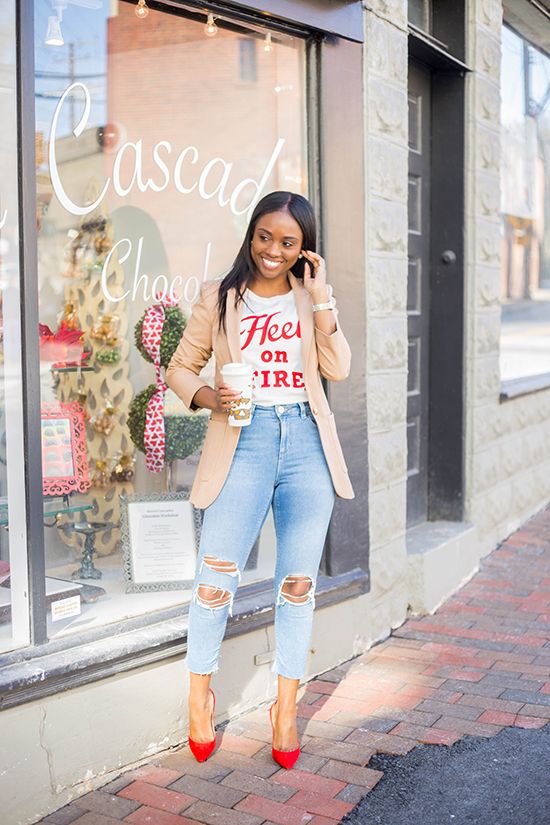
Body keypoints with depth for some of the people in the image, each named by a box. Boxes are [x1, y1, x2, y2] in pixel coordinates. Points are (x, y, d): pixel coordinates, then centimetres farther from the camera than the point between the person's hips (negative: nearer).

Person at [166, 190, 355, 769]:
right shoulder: (219, 298, 7)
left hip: (306, 442, 2)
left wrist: (320, 298, -6)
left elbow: (338, 368, 0)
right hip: (245, 440, -2)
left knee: (297, 584, 4)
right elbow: (180, 369, 10)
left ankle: (285, 710, 18)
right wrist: (208, 396, -10)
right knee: (215, 580, -7)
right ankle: (199, 696, 17)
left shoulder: (310, 298, 12)